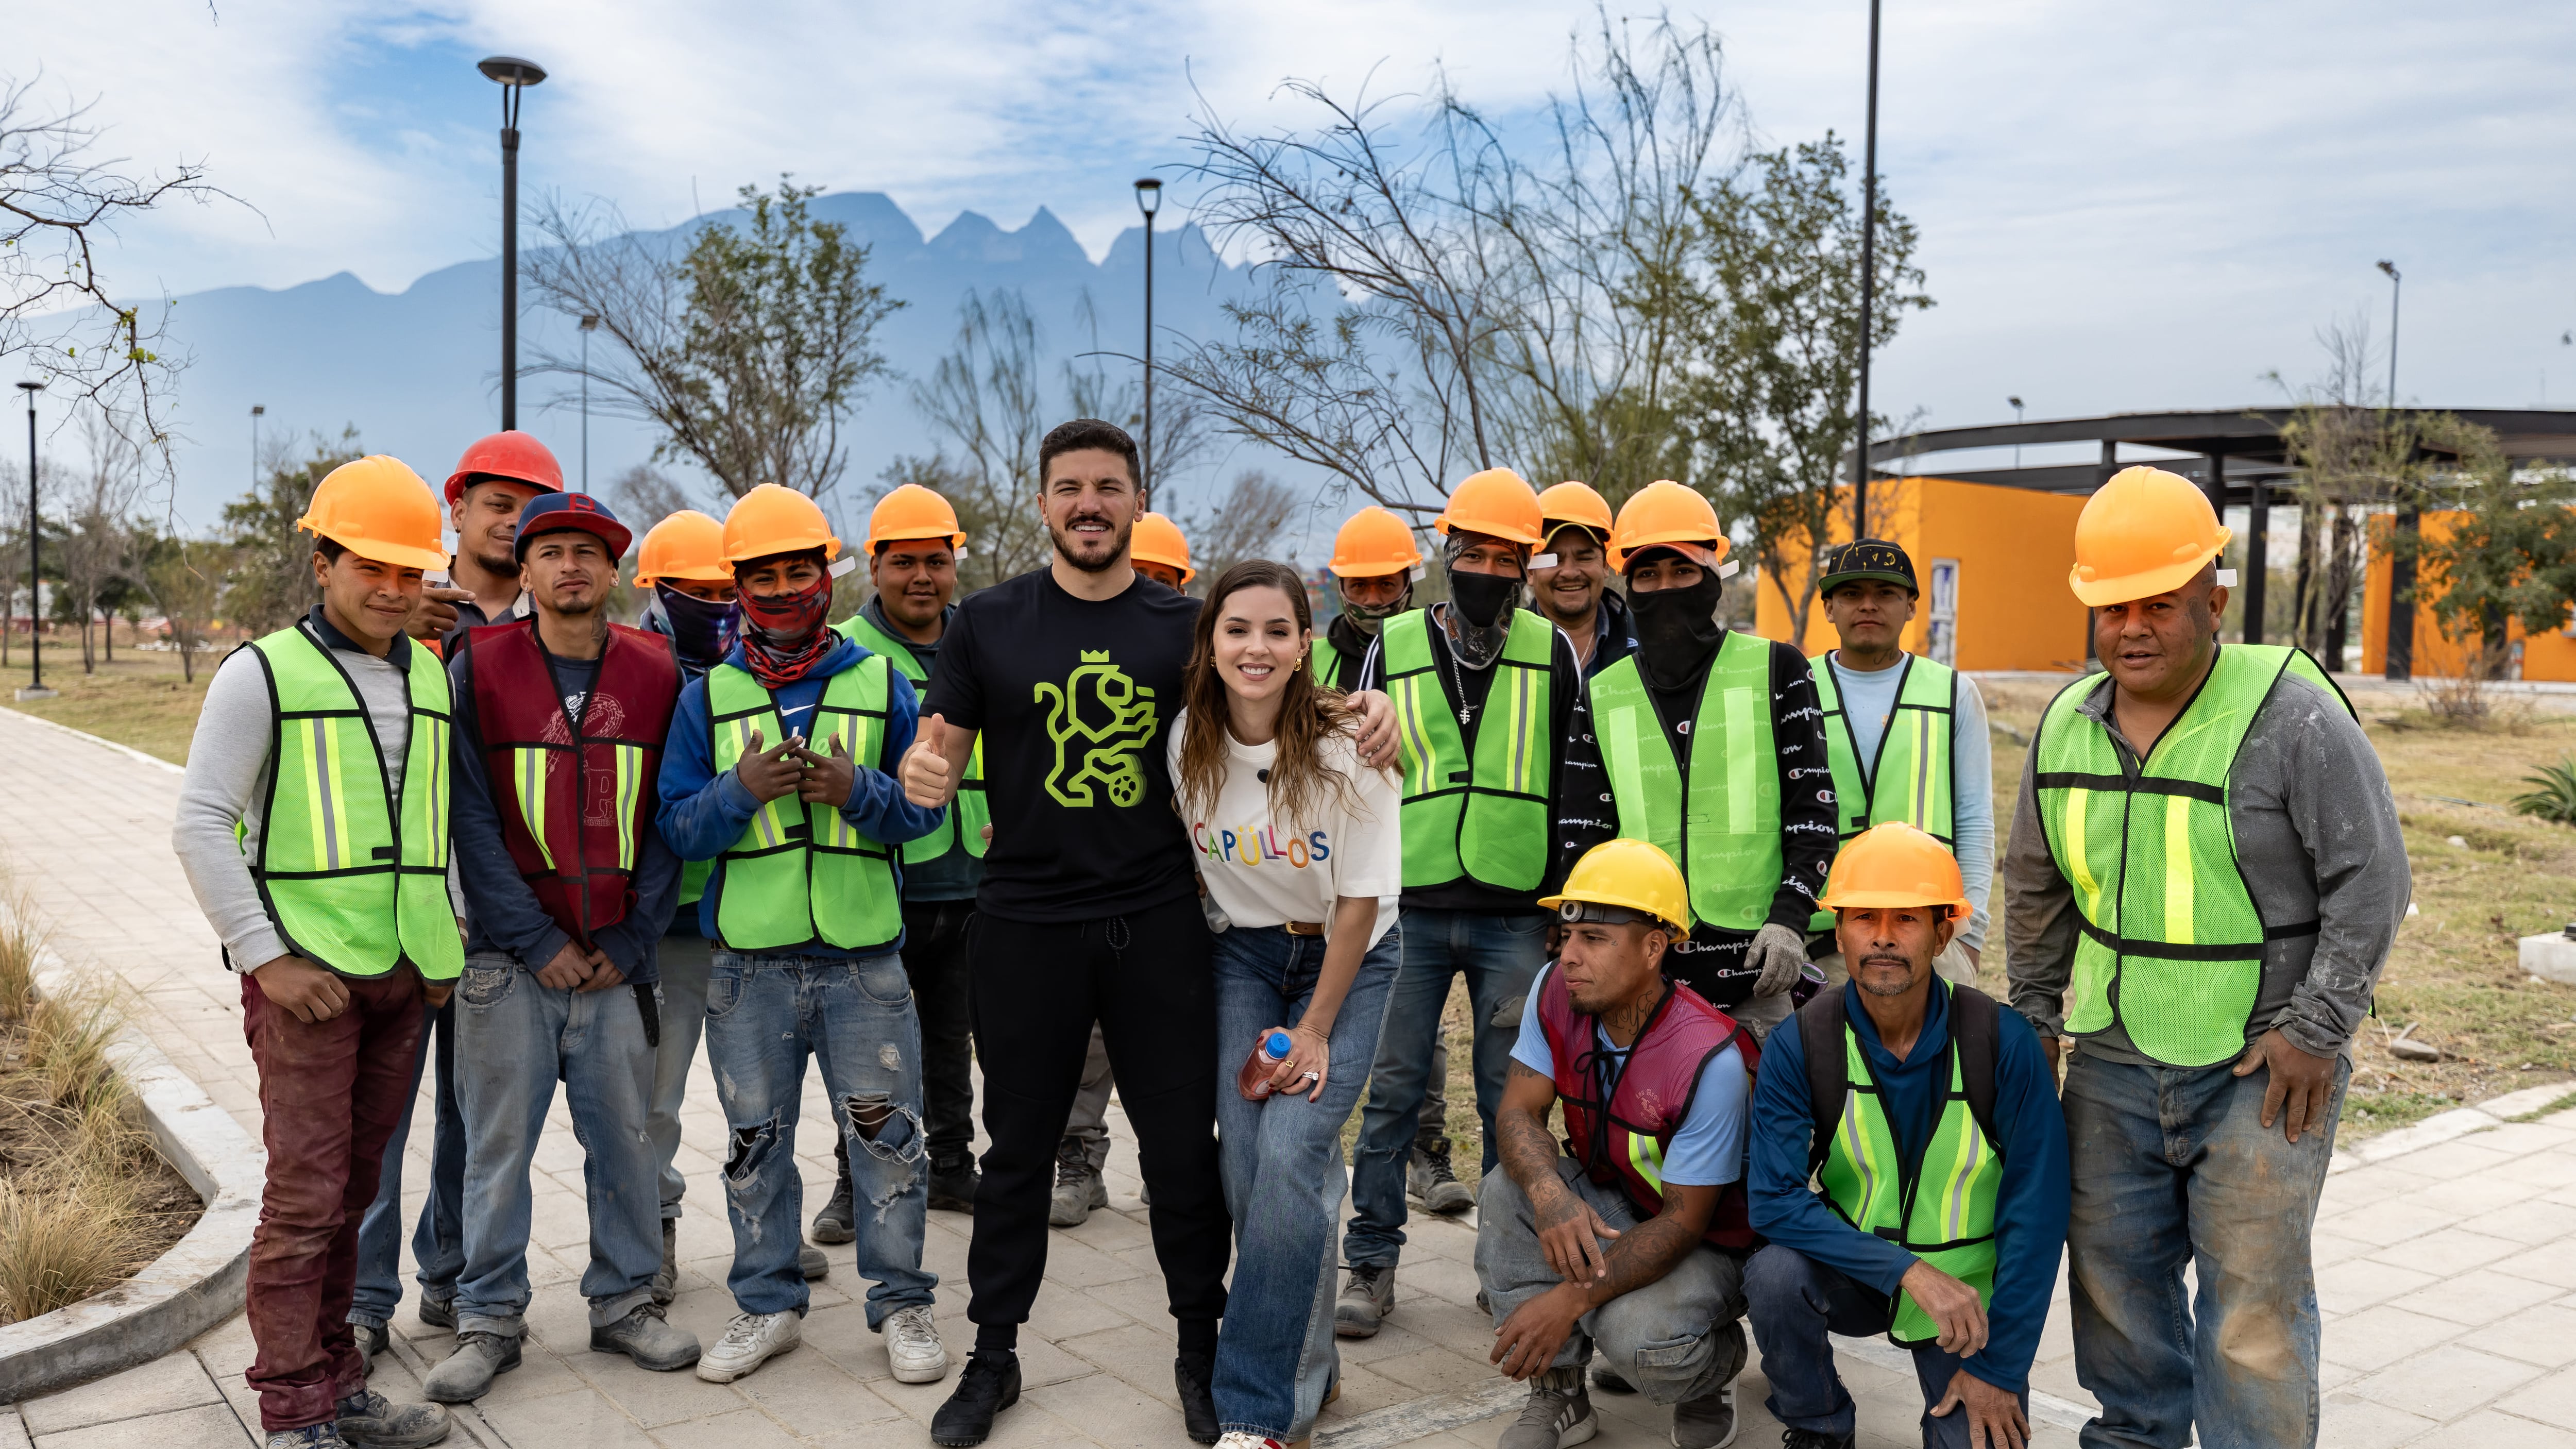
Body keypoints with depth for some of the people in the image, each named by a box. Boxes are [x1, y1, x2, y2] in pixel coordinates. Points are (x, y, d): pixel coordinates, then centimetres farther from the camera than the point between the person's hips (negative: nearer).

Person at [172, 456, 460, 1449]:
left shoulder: (433, 677, 12)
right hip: (306, 973, -5)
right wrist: (264, 957, -12)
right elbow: (200, 825, -7)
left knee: (354, 1187, 13)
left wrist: (451, 931, 11)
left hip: (406, 975, 5)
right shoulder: (263, 674, -5)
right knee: (306, 1194, -4)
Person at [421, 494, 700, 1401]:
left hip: (619, 960, 2)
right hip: (508, 959, -1)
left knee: (624, 1135, 8)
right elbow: (471, 818, -5)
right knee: (499, 1141, 5)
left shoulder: (656, 672, 4)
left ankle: (624, 1301, 24)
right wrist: (538, 942, -9)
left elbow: (670, 819, 4)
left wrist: (630, 940, -4)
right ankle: (490, 1317, 19)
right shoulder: (479, 666, -1)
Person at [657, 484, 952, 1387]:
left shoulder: (881, 683, 3)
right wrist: (742, 790, -17)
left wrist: (858, 792, -17)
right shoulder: (707, 697, 5)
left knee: (887, 1134, 4)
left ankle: (901, 1303, 20)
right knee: (755, 1141, 12)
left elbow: (923, 808, 2)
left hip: (865, 957, -1)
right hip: (749, 964, 1)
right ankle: (767, 1306, 28)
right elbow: (676, 827, 1)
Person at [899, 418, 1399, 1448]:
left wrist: (1363, 717, -10)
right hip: (1025, 926, 0)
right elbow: (940, 756, 4)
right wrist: (924, 773, -21)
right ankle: (992, 1359, 28)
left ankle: (1201, 1350, 26)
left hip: (1158, 925, 0)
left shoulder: (1186, 625, 4)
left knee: (1183, 1147, 7)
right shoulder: (988, 623, 2)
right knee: (1018, 1149, 12)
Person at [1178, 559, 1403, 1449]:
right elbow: (1177, 853, 8)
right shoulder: (1188, 740, -9)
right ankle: (1306, 1370, 16)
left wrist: (1316, 1029, -13)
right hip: (1242, 952, 4)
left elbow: (1361, 899, -14)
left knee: (1291, 1154, -18)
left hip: (1348, 958, -3)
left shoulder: (1347, 748, -20)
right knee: (1246, 1163, -7)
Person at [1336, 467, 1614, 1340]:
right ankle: (1371, 1265, 16)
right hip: (1408, 908, 1)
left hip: (1517, 916, 0)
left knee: (1511, 1099, 8)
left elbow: (1581, 780, 6)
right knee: (1391, 1088, 4)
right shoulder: (1392, 648, 5)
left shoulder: (1554, 654, 4)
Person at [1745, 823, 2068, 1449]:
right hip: (1854, 1276, 0)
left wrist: (1999, 1368, -12)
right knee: (1775, 1275, -30)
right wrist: (1906, 1270, -30)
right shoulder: (1798, 1048, -16)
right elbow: (1775, 1201, -21)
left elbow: (2037, 1213, -14)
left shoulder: (2004, 1044, -18)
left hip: (1971, 1296, 0)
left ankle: (1957, 1395, 18)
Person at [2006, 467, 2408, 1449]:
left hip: (2261, 1069, -5)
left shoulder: (2293, 714, -13)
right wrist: (2034, 1014, 16)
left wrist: (2316, 1028, -13)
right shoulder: (2066, 725, 5)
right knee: (2114, 1273, 15)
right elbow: (2036, 888, 16)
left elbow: (2371, 882, -10)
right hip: (2112, 1063, 6)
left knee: (2254, 1294, 1)